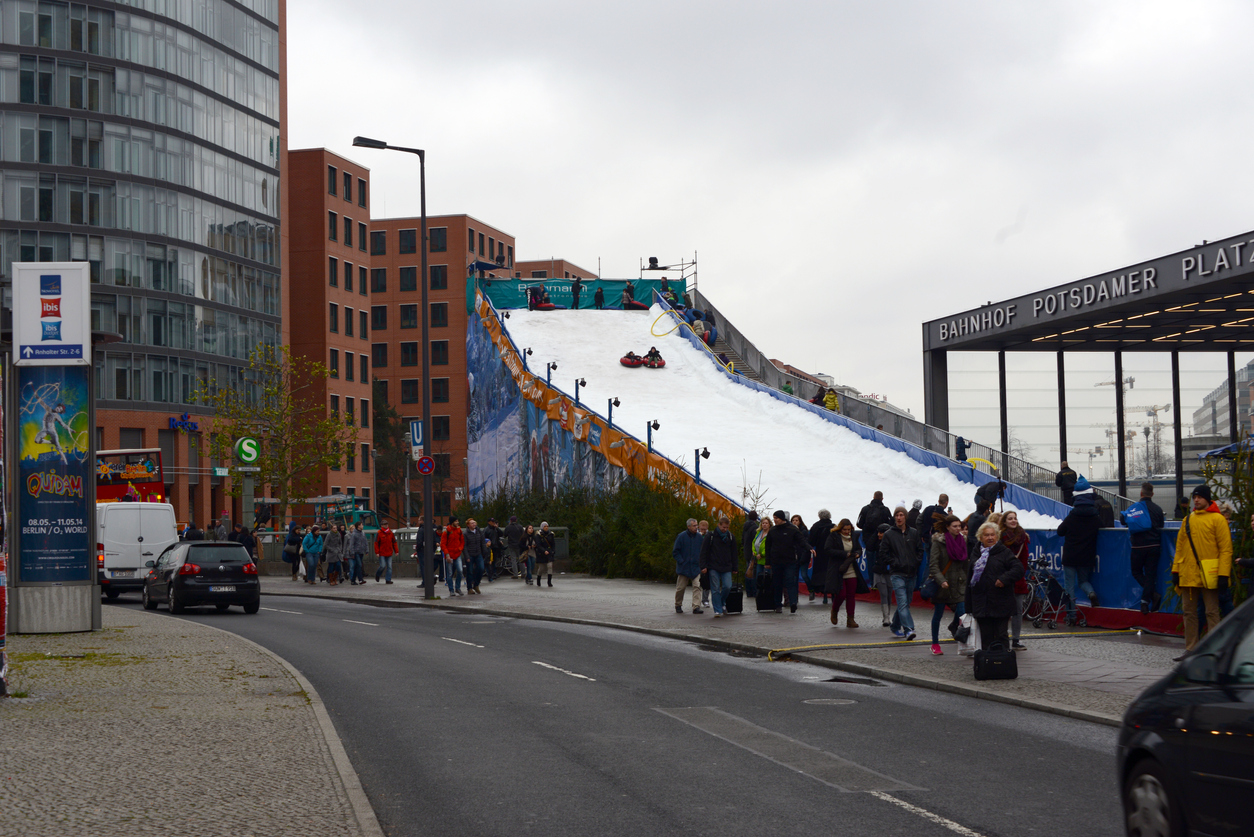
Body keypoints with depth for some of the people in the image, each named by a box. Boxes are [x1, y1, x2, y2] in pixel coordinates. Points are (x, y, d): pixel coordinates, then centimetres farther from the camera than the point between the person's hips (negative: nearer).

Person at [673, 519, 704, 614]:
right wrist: (681, 562, -10)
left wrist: (701, 562, 4)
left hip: (696, 567, 2)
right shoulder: (681, 536, -5)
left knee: (697, 586, -10)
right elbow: (675, 552, -2)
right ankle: (678, 606, 25)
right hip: (683, 568, -2)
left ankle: (696, 606, -13)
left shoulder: (699, 537, 5)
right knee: (680, 588, 7)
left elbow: (702, 551, 15)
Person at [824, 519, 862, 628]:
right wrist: (844, 554, -17)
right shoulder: (833, 536, -4)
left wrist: (857, 553, -2)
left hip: (851, 572, 5)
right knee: (841, 594, -11)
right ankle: (834, 612, 19)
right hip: (838, 572, -5)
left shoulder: (852, 537, 12)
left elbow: (859, 548, 23)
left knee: (851, 595, 1)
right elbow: (827, 550, -14)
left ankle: (850, 619, 7)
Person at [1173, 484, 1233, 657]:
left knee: (1212, 612, -2)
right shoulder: (1188, 520, 14)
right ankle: (1190, 648, 16)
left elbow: (1226, 549, -7)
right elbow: (1180, 547, 16)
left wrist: (1223, 574, -13)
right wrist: (1176, 570, 9)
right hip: (1188, 574, 6)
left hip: (1209, 575, -6)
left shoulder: (1217, 519, -3)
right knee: (1189, 612, 9)